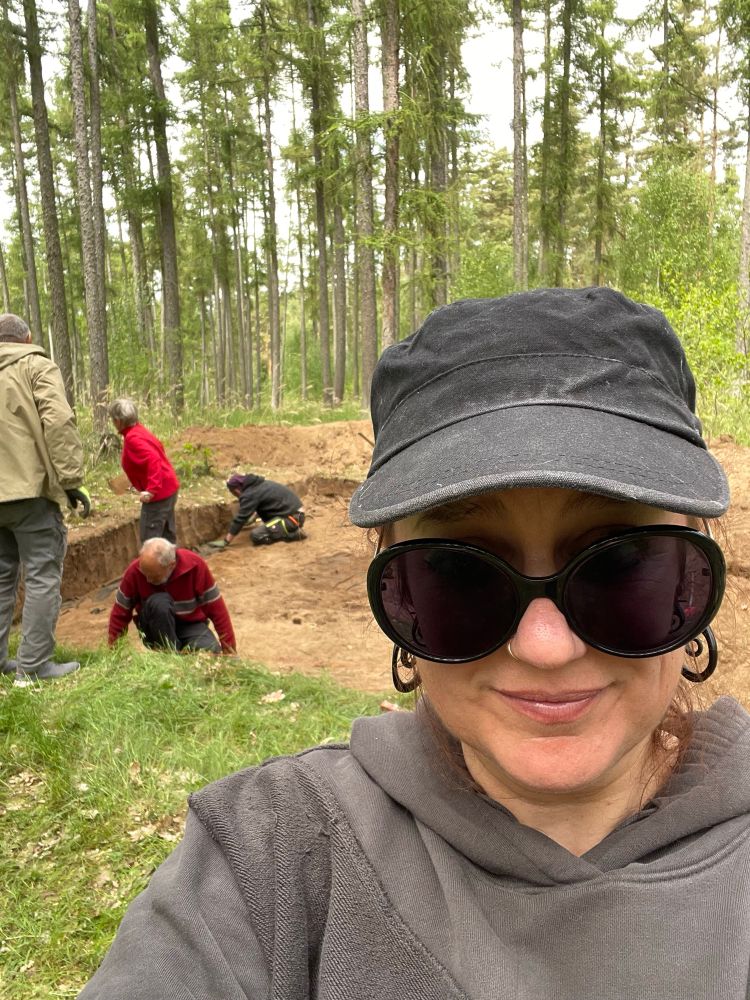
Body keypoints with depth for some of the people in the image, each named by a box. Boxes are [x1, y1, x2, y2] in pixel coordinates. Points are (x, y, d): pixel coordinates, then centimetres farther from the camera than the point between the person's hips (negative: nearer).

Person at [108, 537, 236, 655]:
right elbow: (120, 613, -8)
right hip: (155, 630, 0)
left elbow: (215, 607, -15)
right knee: (159, 602, -33)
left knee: (211, 652, -31)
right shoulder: (135, 570, -20)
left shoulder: (195, 565, -21)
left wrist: (229, 649, -13)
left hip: (190, 625, 0)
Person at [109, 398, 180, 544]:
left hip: (159, 493, -10)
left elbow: (153, 460, -31)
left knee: (149, 537, -4)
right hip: (168, 487, 10)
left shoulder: (132, 438, -19)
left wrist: (151, 489, -34)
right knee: (167, 535, 17)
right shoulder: (139, 431, 10)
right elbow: (156, 449, 20)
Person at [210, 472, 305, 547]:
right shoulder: (258, 485, 16)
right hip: (296, 513, 10)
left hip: (293, 517, -10)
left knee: (256, 535, -18)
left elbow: (240, 519, -14)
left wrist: (225, 542, -10)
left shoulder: (249, 495, -13)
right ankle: (293, 529, 14)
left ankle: (295, 534, -10)